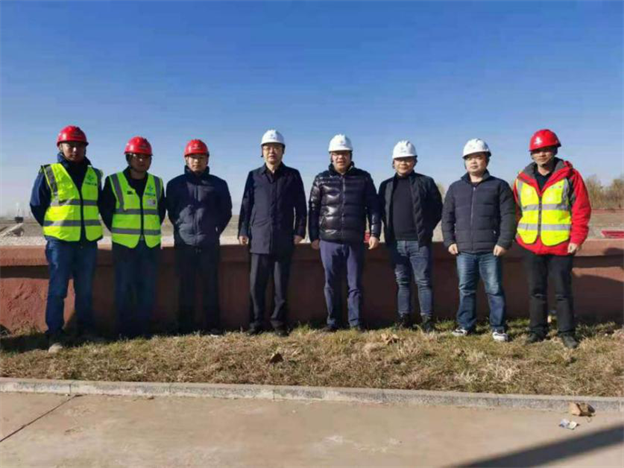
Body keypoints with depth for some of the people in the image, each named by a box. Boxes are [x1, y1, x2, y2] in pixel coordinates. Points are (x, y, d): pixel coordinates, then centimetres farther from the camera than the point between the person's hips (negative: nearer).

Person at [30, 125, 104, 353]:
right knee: (57, 289, 0)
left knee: (85, 289, 10)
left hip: (88, 241, 3)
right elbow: (37, 205, 5)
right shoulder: (49, 173, 0)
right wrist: (53, 228, 7)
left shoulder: (94, 175, 10)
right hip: (60, 241, -3)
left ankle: (86, 329, 20)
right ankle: (55, 335, 7)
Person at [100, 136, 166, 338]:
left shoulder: (157, 183, 9)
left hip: (151, 245, 3)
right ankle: (126, 329, 12)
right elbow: (106, 210, 5)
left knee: (148, 288, 6)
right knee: (124, 288, 1)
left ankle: (144, 328, 17)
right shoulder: (114, 181, 0)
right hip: (124, 244, -3)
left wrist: (151, 231, 11)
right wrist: (119, 231, 5)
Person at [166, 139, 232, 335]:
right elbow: (171, 211, 13)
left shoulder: (218, 184, 6)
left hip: (209, 244, 0)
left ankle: (213, 326, 11)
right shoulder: (175, 184, 7)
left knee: (211, 286, 4)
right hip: (184, 243, 0)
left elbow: (226, 212, 11)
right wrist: (182, 228, 9)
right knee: (186, 288, 4)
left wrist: (214, 231, 7)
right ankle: (185, 326, 12)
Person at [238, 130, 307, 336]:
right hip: (259, 239, 1)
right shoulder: (254, 176, 9)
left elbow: (300, 206, 6)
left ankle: (279, 322, 16)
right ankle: (256, 322, 14)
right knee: (256, 284, 2)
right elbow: (246, 205, 8)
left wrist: (299, 231, -1)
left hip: (284, 240, 0)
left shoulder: (293, 176, 7)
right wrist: (243, 231, 1)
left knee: (281, 285, 5)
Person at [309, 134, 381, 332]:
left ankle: (356, 321, 16)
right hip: (329, 241, 1)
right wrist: (313, 236, 3)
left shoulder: (363, 178, 5)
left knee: (355, 284, 5)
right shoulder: (322, 179, 6)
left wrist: (374, 233, -3)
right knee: (331, 284, 7)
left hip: (355, 241, 0)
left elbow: (373, 206, 4)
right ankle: (332, 321, 19)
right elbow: (313, 209, 7)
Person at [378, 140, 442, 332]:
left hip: (419, 242, -3)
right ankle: (404, 317, 17)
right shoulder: (386, 185, 11)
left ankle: (427, 319, 5)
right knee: (402, 281, 9)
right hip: (396, 243, 3)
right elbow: (381, 210, 17)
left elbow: (437, 208, 4)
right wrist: (390, 231, 9)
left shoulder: (426, 182, 2)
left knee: (423, 281, 0)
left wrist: (426, 229, 2)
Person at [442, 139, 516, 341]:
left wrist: (504, 242, -11)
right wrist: (449, 241, 2)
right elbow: (447, 217, 11)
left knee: (494, 290, 3)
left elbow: (509, 216, -3)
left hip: (491, 250, -3)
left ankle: (498, 327, 13)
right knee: (466, 289, 10)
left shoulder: (499, 186, 3)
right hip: (464, 250, 3)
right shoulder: (455, 188, 11)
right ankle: (465, 325, 21)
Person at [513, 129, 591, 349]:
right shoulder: (522, 179, 5)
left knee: (563, 291, 6)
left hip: (561, 245, -3)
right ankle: (537, 330, 21)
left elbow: (582, 209, -5)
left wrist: (577, 238, -11)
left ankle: (567, 332, 19)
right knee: (536, 291, 10)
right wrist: (518, 234, 4)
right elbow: (515, 210, 11)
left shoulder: (569, 175, -4)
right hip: (531, 246, 3)